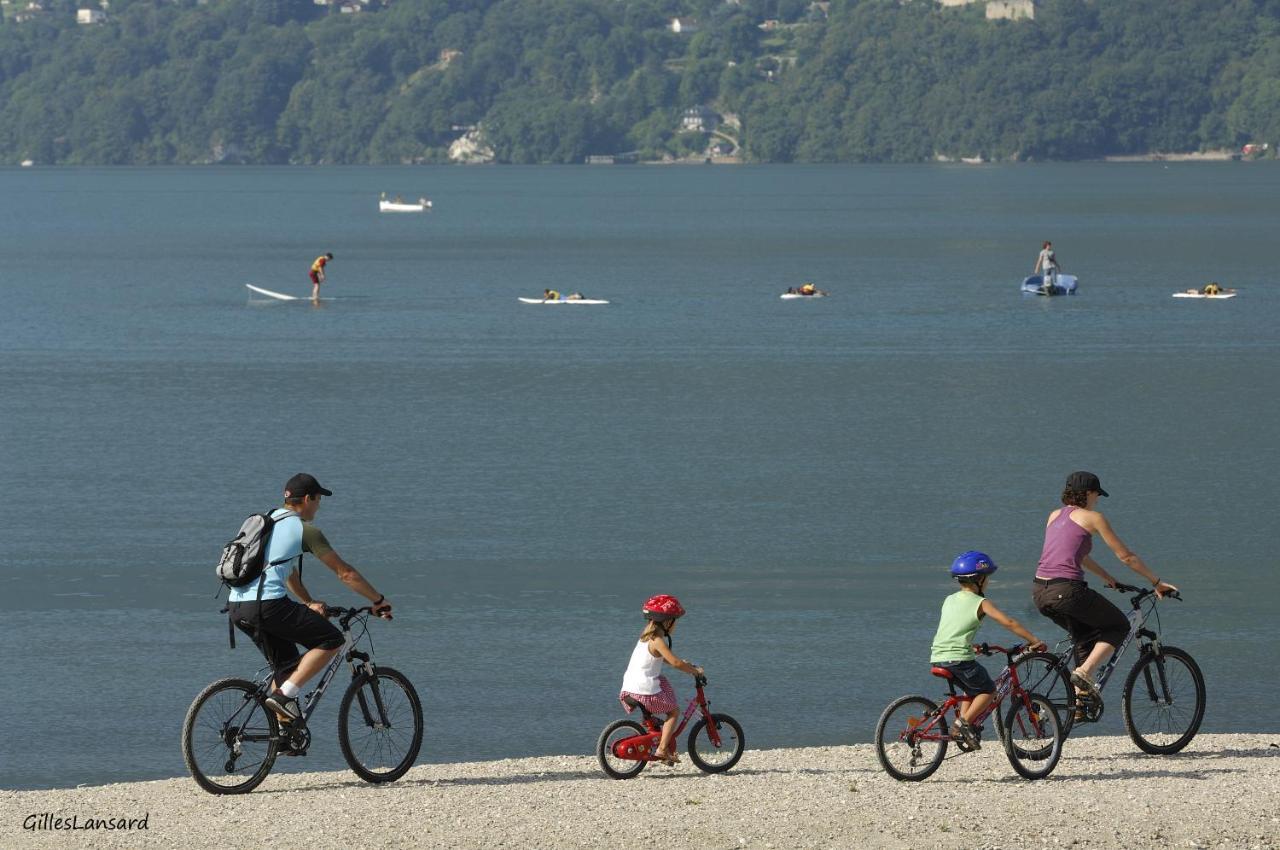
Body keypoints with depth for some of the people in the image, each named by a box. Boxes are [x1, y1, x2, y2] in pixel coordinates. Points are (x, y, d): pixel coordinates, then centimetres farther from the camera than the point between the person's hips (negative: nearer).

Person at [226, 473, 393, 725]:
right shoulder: (304, 529, 0)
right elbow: (346, 573, 4)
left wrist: (310, 603, 39)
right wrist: (379, 600, 14)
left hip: (236, 608, 9)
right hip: (268, 604, -9)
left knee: (287, 665, 21)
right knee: (331, 640, 1)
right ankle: (284, 694, -9)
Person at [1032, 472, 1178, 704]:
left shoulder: (1055, 516, 22)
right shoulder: (1092, 517, 2)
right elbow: (1126, 556, 5)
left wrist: (1107, 577, 43)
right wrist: (1156, 581, 15)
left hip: (1040, 593, 7)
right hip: (1066, 589, -7)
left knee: (1086, 634, 28)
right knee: (1118, 626, 14)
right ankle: (1084, 673, -5)